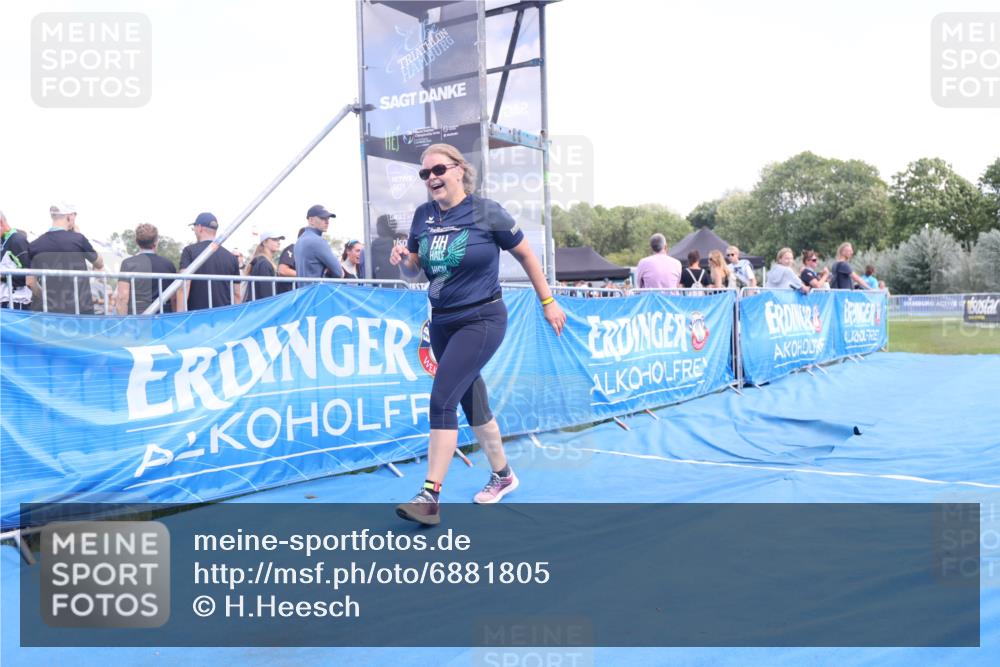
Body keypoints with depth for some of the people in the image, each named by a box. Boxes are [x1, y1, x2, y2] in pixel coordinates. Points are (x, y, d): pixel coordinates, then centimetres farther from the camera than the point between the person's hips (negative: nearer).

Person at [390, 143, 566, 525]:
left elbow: (526, 255, 1)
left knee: (442, 399, -18)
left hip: (482, 320, -6)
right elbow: (413, 272, 11)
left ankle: (430, 497, -15)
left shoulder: (487, 213, -11)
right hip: (442, 322, 6)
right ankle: (502, 475, 36)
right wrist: (402, 260, -13)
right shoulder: (423, 216, 3)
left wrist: (548, 302, 5)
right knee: (472, 402, 16)